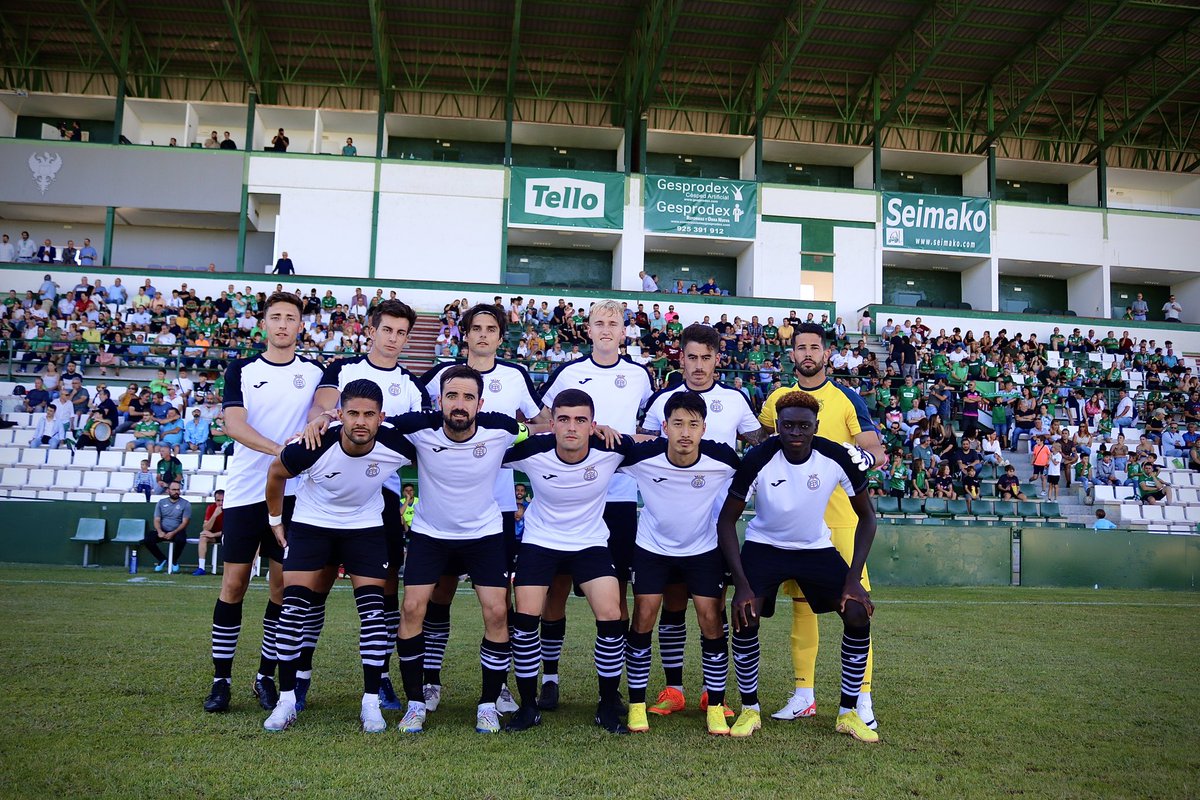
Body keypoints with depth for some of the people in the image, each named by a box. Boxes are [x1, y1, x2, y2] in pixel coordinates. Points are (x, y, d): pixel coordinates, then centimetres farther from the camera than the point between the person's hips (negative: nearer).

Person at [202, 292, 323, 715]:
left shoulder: (315, 372, 7)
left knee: (283, 585, 4)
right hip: (244, 490, -1)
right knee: (234, 583, 2)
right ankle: (221, 679, 13)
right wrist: (279, 449, -25)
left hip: (292, 492, 1)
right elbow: (233, 423, -9)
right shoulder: (241, 370, 4)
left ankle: (266, 676, 17)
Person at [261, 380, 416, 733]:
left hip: (366, 527, 1)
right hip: (311, 524, 0)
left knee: (373, 609, -8)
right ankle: (287, 698, 6)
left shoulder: (396, 445, -26)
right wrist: (275, 519, 4)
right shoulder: (314, 447, -29)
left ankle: (371, 702, 2)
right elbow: (276, 472, -6)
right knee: (294, 606, -8)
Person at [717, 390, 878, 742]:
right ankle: (749, 709, 3)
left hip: (817, 547, 2)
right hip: (764, 545, -2)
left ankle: (849, 712, 6)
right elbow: (726, 520, -17)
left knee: (858, 615, -13)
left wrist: (854, 578, -16)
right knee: (744, 616, -20)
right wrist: (742, 583, -25)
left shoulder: (839, 458, -21)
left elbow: (866, 516, -7)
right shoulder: (757, 460, -25)